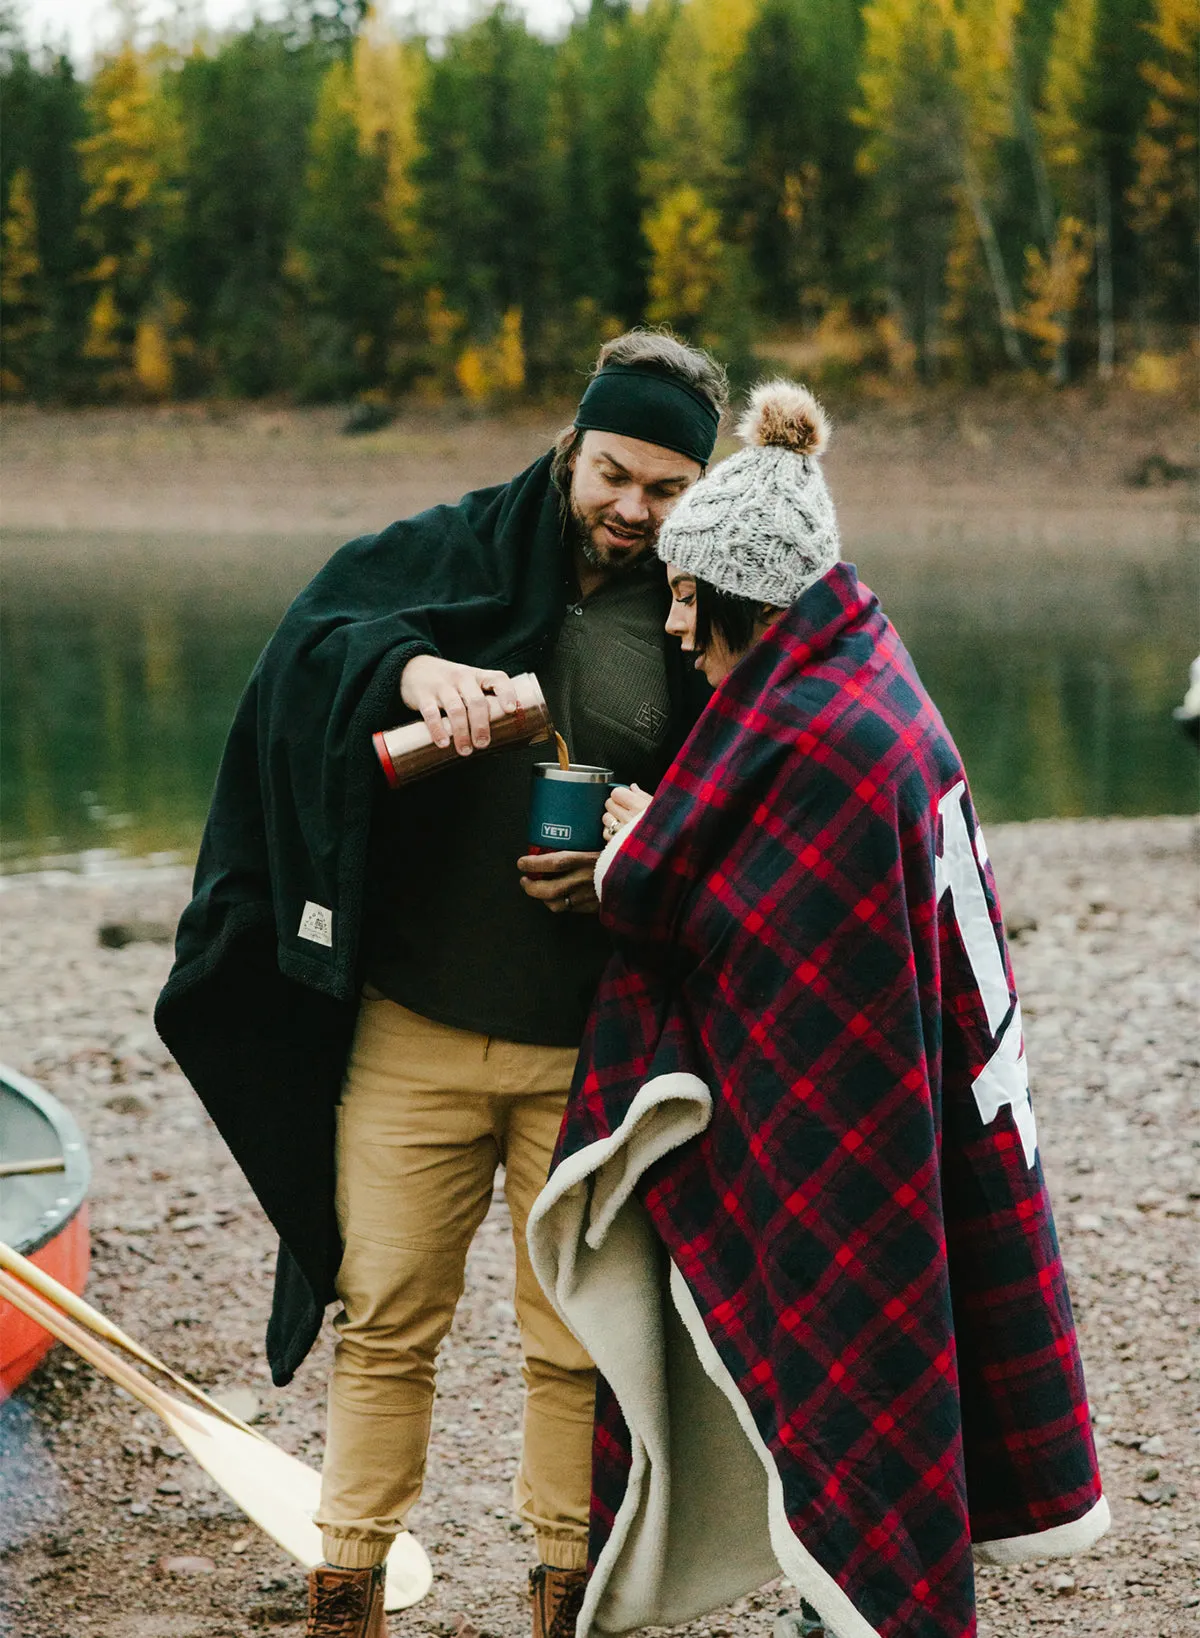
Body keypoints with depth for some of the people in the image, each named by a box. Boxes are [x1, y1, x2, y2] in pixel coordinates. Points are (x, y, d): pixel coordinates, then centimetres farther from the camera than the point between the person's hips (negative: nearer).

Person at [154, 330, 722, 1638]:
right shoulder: (454, 553, 2)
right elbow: (314, 638, -13)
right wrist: (412, 666, -34)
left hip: (591, 1050, 0)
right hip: (413, 1033, 0)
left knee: (576, 1342, 7)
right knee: (385, 1320, 6)